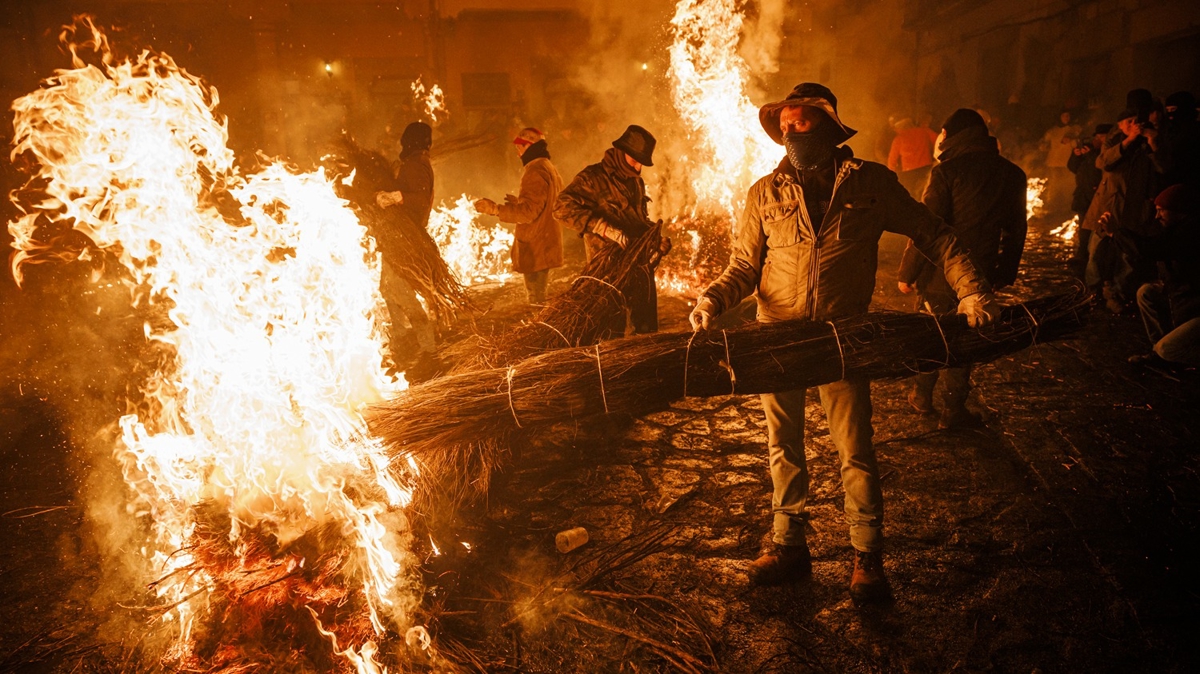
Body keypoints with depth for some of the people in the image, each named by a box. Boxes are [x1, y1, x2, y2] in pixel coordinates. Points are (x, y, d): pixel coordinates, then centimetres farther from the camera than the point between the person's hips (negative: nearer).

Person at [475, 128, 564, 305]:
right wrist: (519, 201, 21)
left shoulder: (535, 171, -15)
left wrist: (495, 209, -23)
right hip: (546, 247, 10)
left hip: (535, 250, -10)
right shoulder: (550, 169, 16)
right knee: (538, 298, 17)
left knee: (535, 300, -7)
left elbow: (529, 211, -23)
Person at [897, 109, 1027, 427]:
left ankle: (922, 395, 29)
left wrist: (907, 272, -8)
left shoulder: (948, 171, -13)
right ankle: (954, 409, 19)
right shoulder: (1012, 174, 4)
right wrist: (1005, 274, 21)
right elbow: (1015, 230, 11)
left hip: (940, 270, -3)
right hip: (980, 275, 3)